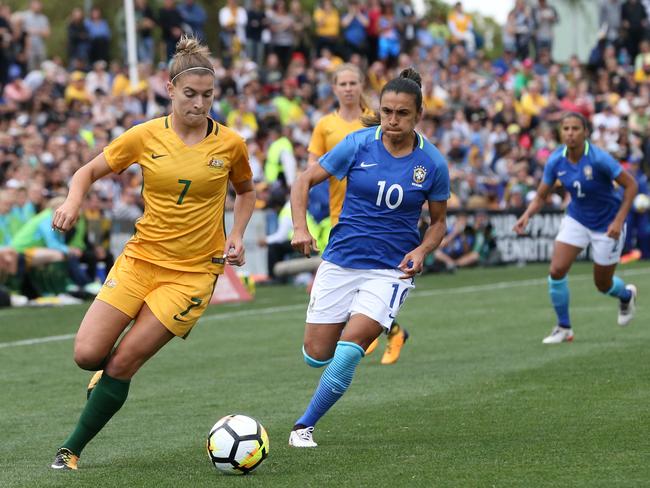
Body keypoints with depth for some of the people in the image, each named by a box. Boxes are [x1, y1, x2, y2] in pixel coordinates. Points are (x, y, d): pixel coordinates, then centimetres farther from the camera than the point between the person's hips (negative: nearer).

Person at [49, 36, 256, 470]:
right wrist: (73, 201, -15)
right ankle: (110, 372, 27)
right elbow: (89, 172, 6)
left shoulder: (230, 144, -4)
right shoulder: (146, 137, -4)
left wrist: (236, 237, 0)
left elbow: (246, 191, 16)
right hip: (141, 258, 2)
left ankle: (74, 448, 5)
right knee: (87, 354, -11)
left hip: (193, 271, -2)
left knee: (122, 363, -10)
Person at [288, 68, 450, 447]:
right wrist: (300, 227, -15)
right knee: (317, 356, 3)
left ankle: (305, 426, -2)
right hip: (341, 261, 2)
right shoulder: (359, 144, -7)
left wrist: (421, 251, -13)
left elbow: (439, 221, 8)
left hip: (392, 269, -2)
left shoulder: (432, 163, -6)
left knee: (348, 349, -20)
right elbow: (305, 181, 1)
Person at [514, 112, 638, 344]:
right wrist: (527, 215, -21)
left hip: (607, 225, -4)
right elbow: (541, 195, -2)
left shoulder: (599, 158, -27)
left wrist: (619, 220, -25)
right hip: (576, 219, 4)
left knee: (603, 285, 8)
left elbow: (631, 185, -19)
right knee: (557, 270, -14)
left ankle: (626, 295, 46)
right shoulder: (556, 161, -13)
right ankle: (564, 328, 4)